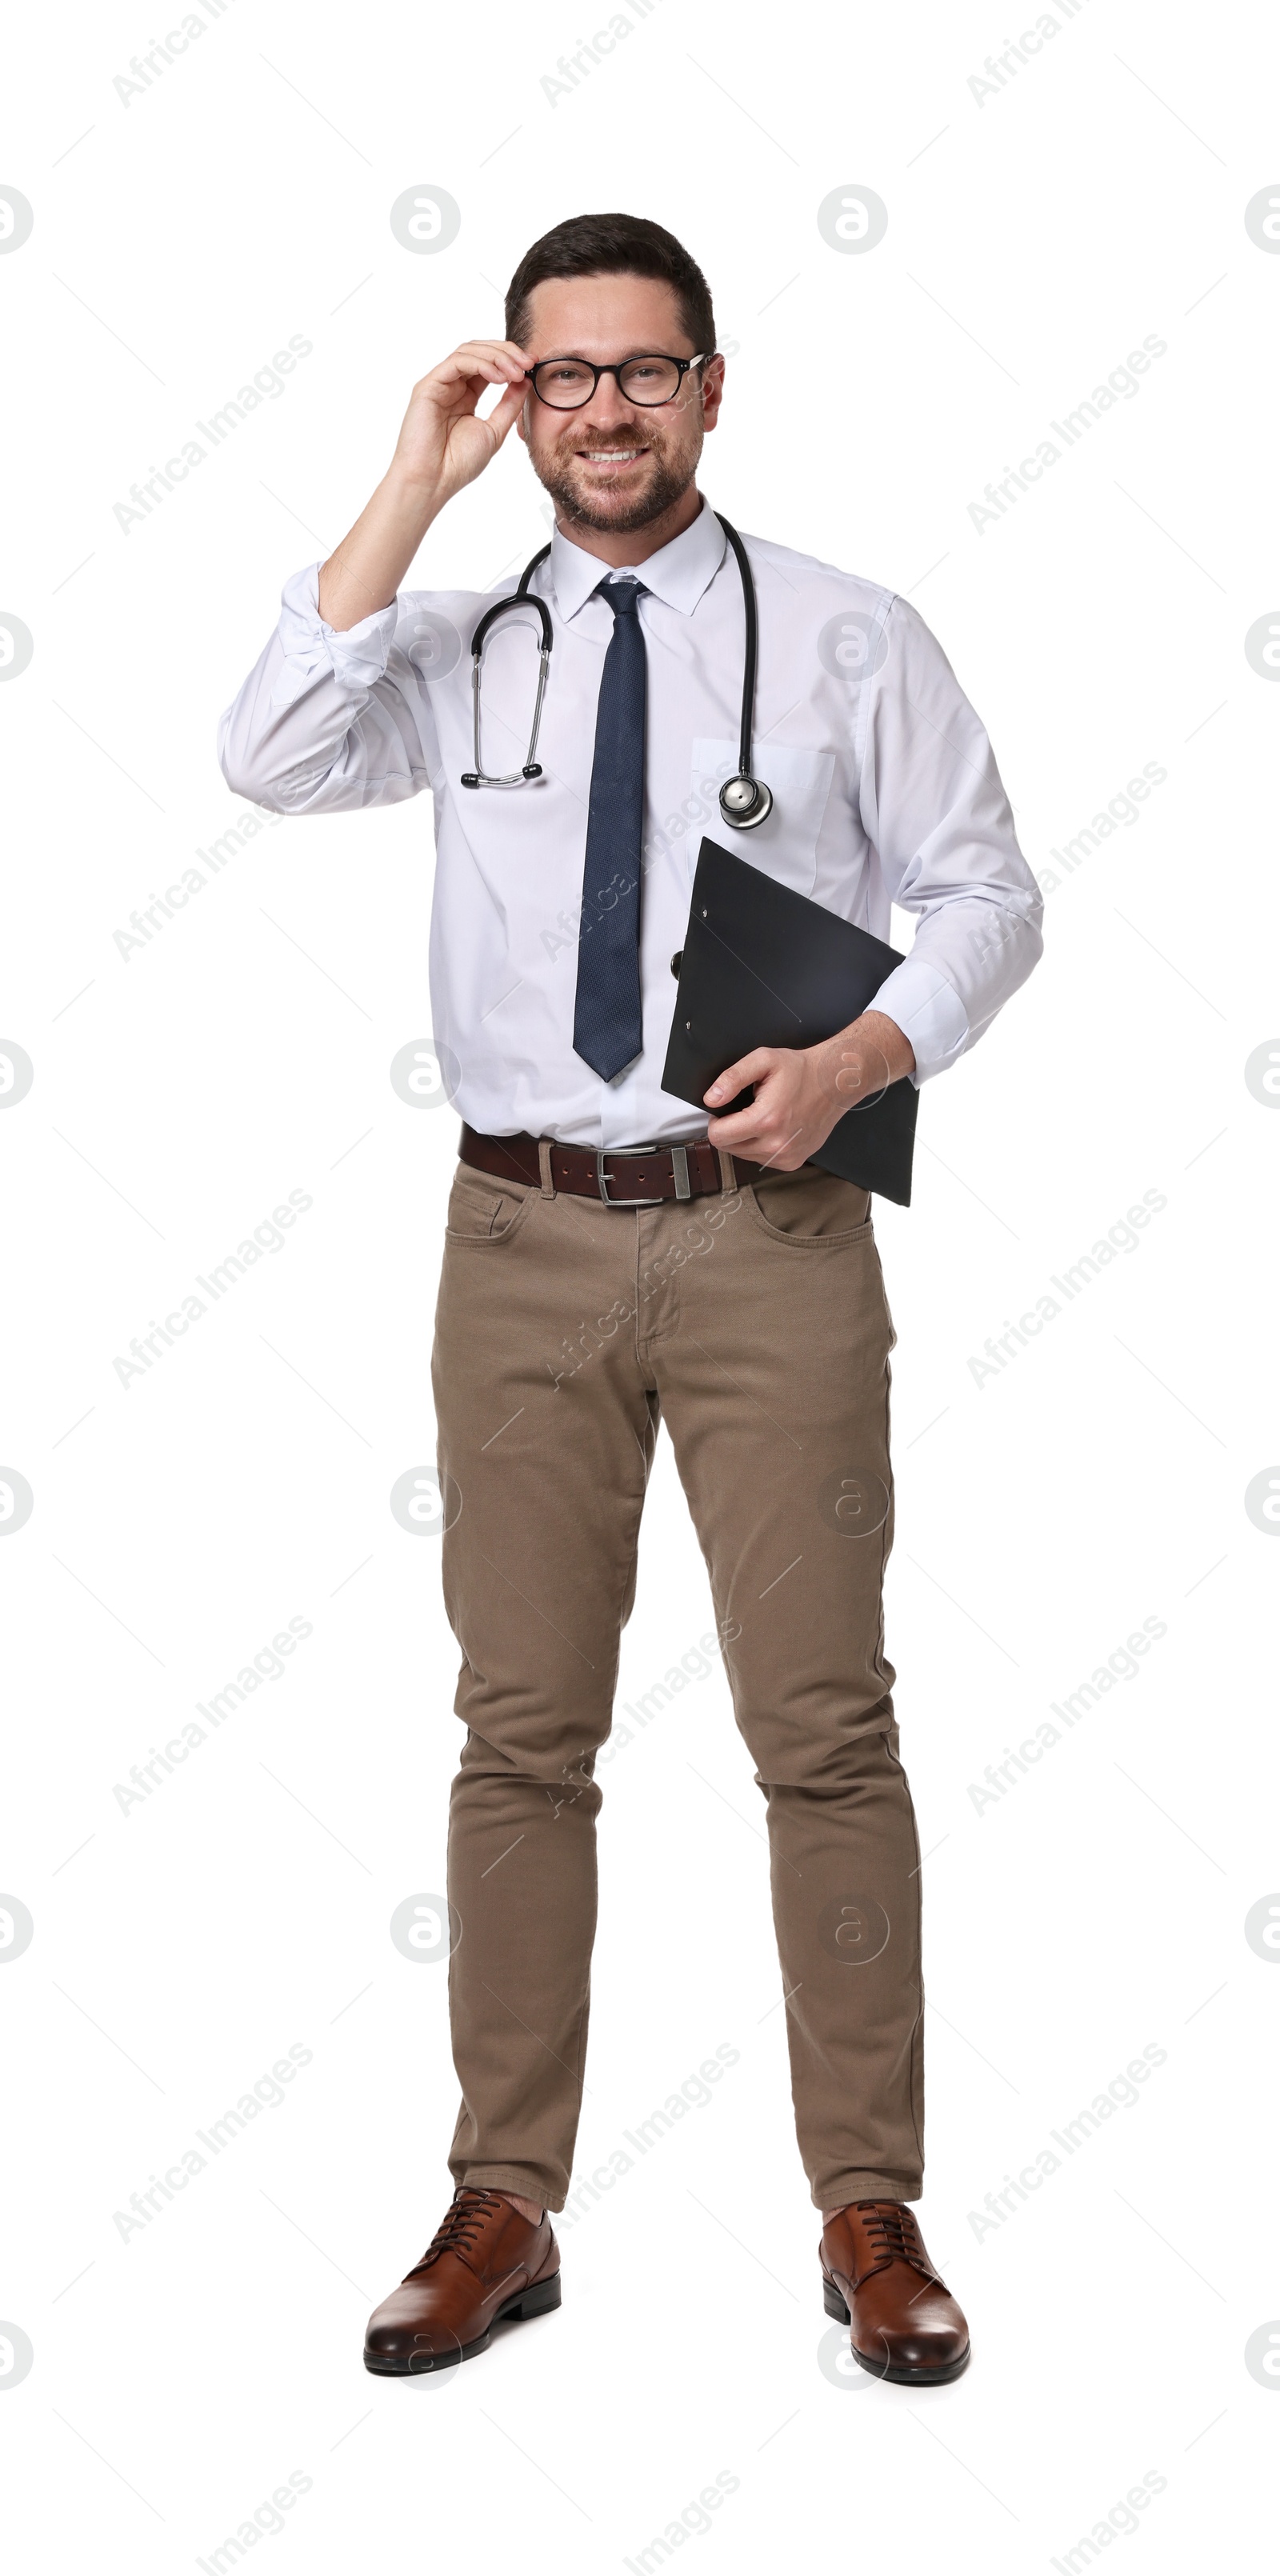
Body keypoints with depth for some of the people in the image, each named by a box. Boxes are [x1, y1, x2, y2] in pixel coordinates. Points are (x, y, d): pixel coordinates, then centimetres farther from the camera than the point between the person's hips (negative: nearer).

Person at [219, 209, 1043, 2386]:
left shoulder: (846, 638, 4)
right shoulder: (457, 640, 7)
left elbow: (988, 895, 6)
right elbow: (268, 759, -10)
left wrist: (861, 1057, -12)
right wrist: (409, 493, -9)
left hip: (772, 1229, -1)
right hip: (525, 1236, 2)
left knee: (825, 1728, 1)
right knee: (521, 1733, 7)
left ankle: (870, 2211, 13)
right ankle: (504, 2207, 18)